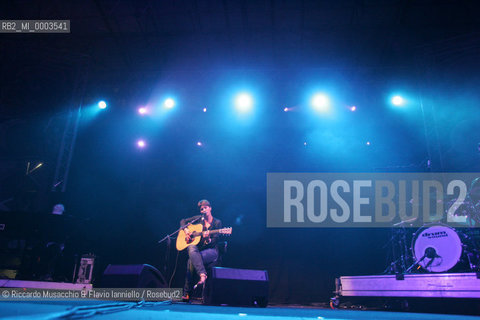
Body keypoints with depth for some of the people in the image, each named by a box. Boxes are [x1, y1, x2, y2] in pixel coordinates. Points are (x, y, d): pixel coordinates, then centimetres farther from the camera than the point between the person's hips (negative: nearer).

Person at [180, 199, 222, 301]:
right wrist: (185, 229, 2)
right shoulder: (199, 219, 14)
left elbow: (215, 241, -2)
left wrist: (208, 239, -24)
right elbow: (183, 221, 22)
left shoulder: (217, 222, 4)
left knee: (191, 261, -31)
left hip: (211, 251, -3)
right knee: (191, 249, -35)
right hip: (198, 248, 3)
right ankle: (202, 275, -45)